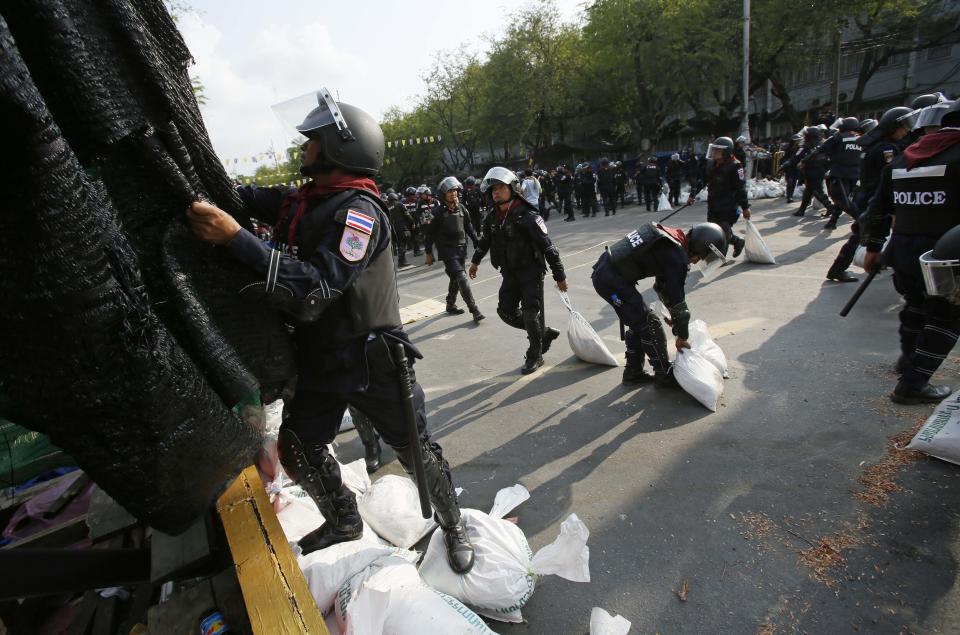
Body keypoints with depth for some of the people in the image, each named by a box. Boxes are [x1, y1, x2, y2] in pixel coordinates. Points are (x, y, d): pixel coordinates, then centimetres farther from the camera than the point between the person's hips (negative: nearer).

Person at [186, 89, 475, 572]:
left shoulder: (359, 211, -21)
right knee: (297, 446, 16)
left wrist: (233, 237, -32)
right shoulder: (301, 201, 6)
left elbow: (315, 287, -30)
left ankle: (453, 527, 32)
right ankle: (343, 521, 41)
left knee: (417, 452, 6)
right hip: (319, 359, 8)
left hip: (372, 359, -8)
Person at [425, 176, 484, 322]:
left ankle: (451, 305, 35)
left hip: (461, 249, 6)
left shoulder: (462, 208, 5)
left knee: (456, 279, 16)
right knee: (462, 278, -15)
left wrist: (477, 243, 7)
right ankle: (475, 310, -16)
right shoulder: (438, 213, -9)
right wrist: (429, 253, -3)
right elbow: (430, 233, -4)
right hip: (447, 250, -6)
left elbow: (469, 228, 12)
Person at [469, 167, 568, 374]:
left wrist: (559, 276, -14)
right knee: (506, 311, 5)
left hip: (531, 271, -6)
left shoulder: (527, 216, -17)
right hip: (509, 273, 7)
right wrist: (475, 260, 35)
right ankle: (545, 333, 24)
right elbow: (485, 240, 23)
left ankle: (535, 356, 13)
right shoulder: (492, 218, 2)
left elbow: (547, 246, -16)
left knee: (531, 312, -7)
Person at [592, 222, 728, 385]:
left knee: (638, 323, 20)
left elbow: (663, 285, 25)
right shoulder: (676, 257, -15)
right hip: (612, 280, -10)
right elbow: (677, 299, -7)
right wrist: (682, 336, 6)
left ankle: (633, 373, 31)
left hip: (603, 271, 10)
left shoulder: (671, 237, 14)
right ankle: (665, 375, 15)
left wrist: (675, 316, 31)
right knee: (650, 325, 0)